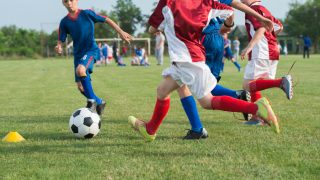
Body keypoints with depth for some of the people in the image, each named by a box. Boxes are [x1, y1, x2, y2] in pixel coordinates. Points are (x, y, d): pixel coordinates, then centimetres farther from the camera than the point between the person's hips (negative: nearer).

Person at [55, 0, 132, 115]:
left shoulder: (86, 14, -8)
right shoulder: (64, 22, 0)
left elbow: (106, 20, 0)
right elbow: (61, 41, 3)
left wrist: (121, 32, -2)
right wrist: (58, 47, -20)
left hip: (91, 49, -5)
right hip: (78, 53, 5)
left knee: (80, 70, -34)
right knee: (80, 86, 5)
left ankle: (91, 100, -18)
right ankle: (99, 102, 31)